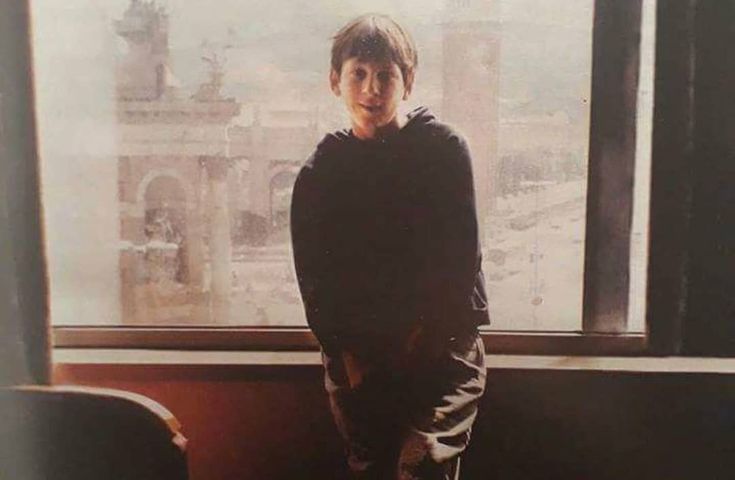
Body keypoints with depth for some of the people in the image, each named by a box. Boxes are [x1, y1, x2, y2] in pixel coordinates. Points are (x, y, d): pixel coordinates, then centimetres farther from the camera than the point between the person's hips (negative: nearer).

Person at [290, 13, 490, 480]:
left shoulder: (445, 149, 0)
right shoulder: (319, 173, 5)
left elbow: (462, 254, -3)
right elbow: (314, 276, 5)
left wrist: (423, 335, -7)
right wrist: (344, 353, -3)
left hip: (442, 344, -2)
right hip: (357, 354, 2)